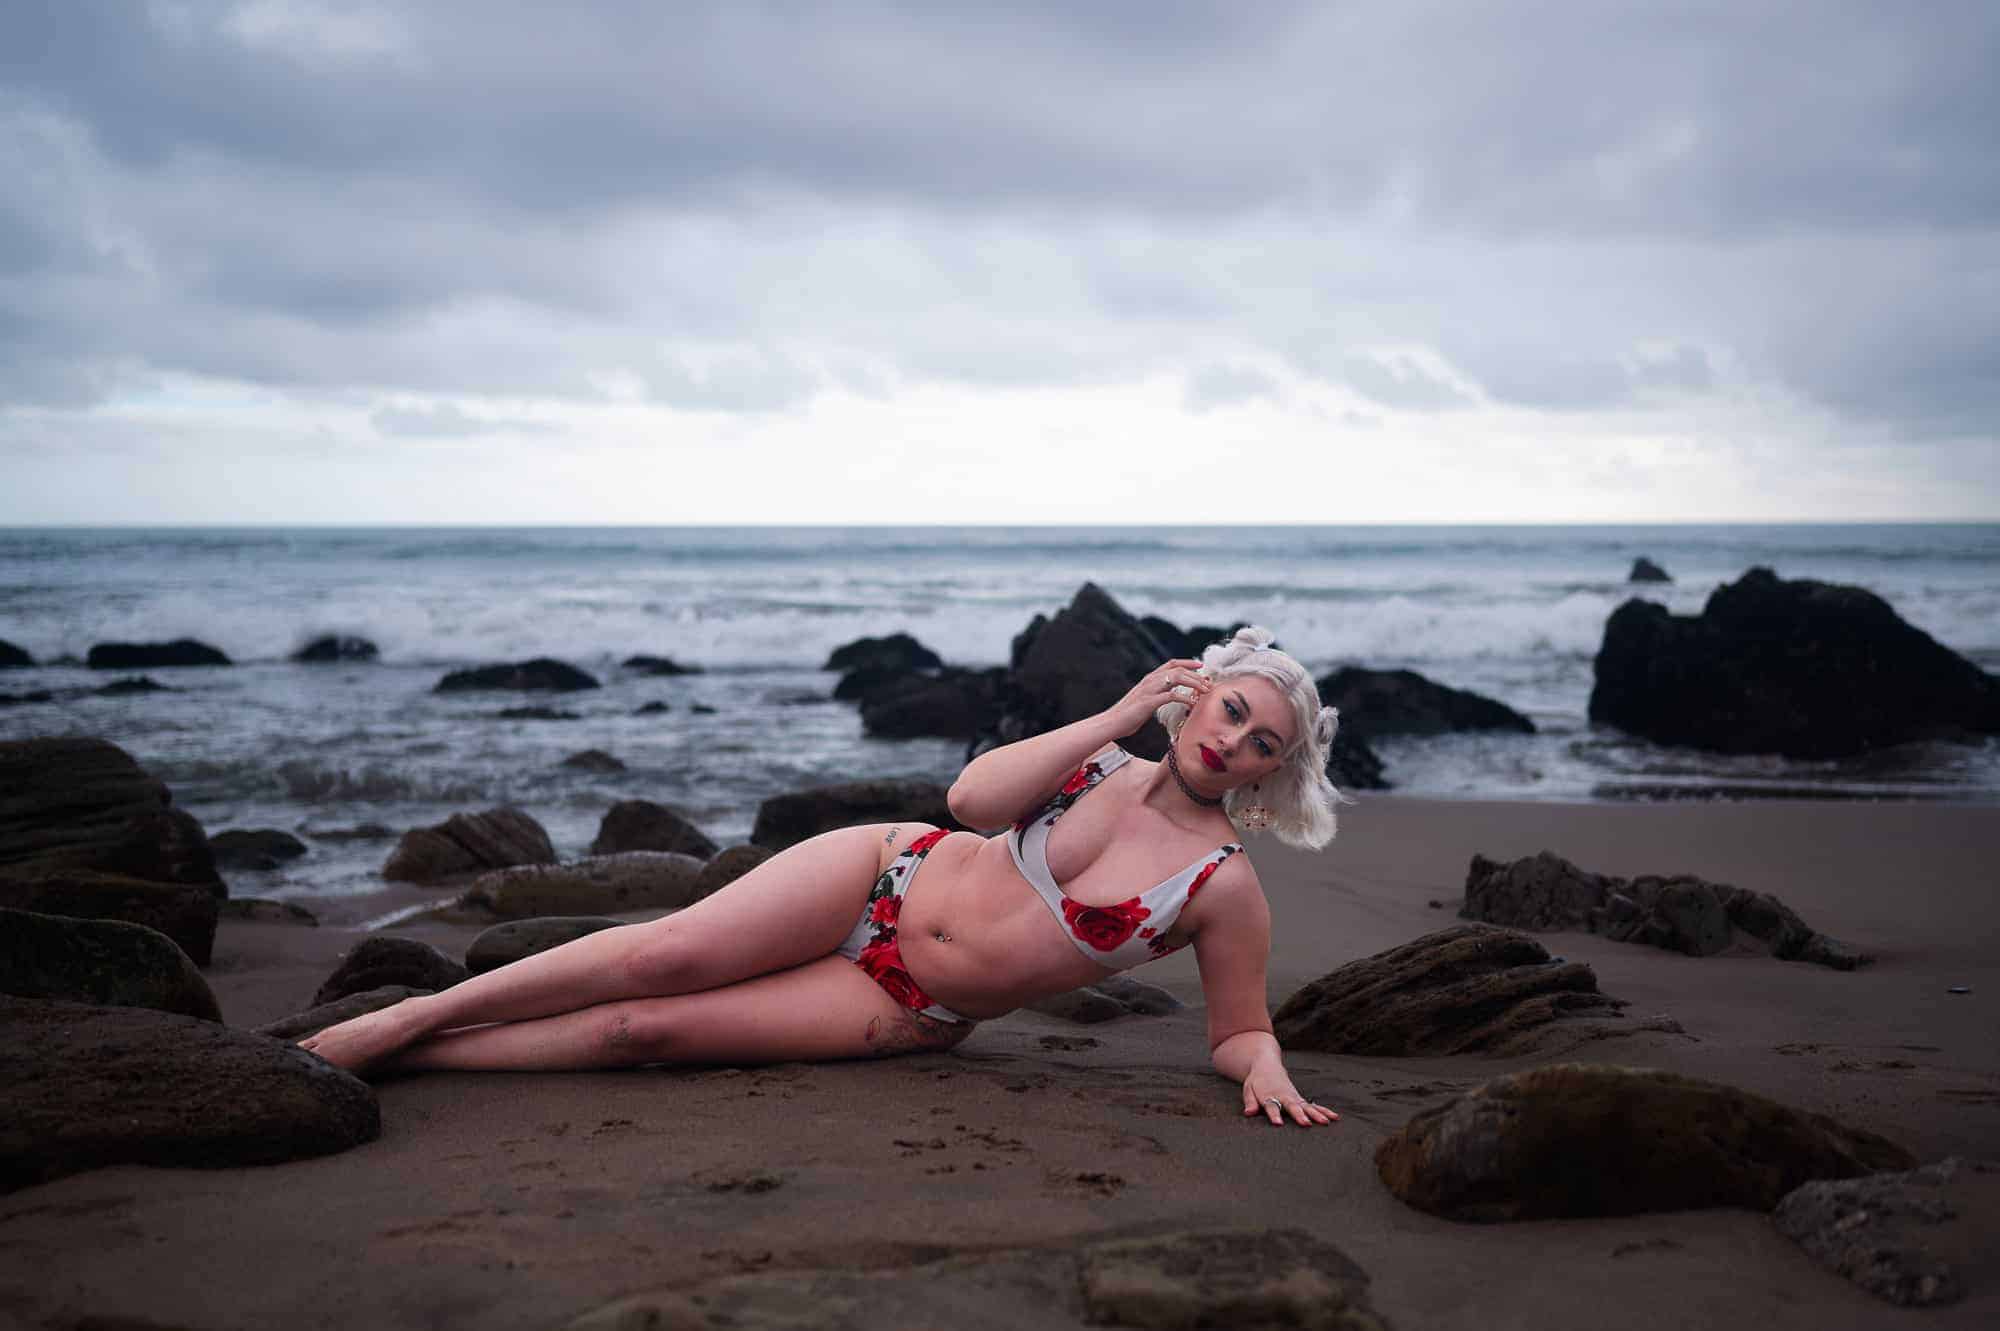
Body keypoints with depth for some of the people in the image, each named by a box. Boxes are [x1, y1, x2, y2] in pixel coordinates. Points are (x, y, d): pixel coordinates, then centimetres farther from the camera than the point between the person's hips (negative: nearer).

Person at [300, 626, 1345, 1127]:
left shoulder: (1225, 889, -7)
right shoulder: (1098, 757, 1)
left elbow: (1241, 1029, 0)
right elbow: (973, 797, -14)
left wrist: (1266, 1070, -24)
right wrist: (1117, 717, -16)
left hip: (914, 1014, -1)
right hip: (886, 874, 2)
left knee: (647, 1029, -13)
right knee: (669, 952, -19)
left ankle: (396, 1056, -2)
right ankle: (406, 1014, -3)